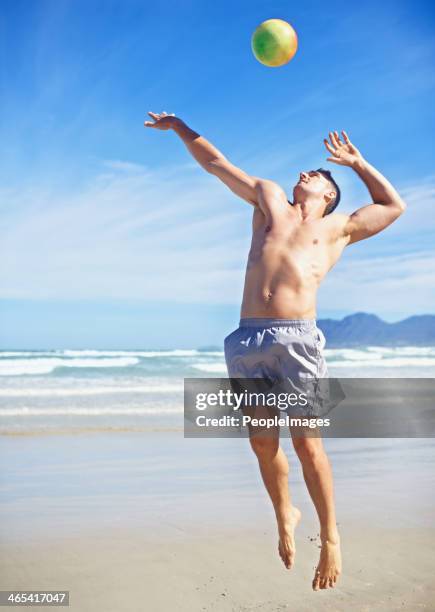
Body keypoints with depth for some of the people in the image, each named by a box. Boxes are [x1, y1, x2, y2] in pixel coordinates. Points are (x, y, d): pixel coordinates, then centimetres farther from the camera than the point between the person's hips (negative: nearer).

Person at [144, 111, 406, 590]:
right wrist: (179, 127, 35)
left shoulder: (338, 228, 20)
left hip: (296, 339, -2)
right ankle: (285, 517, 28)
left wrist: (356, 163, 34)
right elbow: (216, 164, 31)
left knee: (306, 444, -6)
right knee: (262, 443, 5)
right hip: (247, 338, 2)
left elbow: (394, 205, 33)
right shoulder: (270, 200, 24)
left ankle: (330, 537, 9)